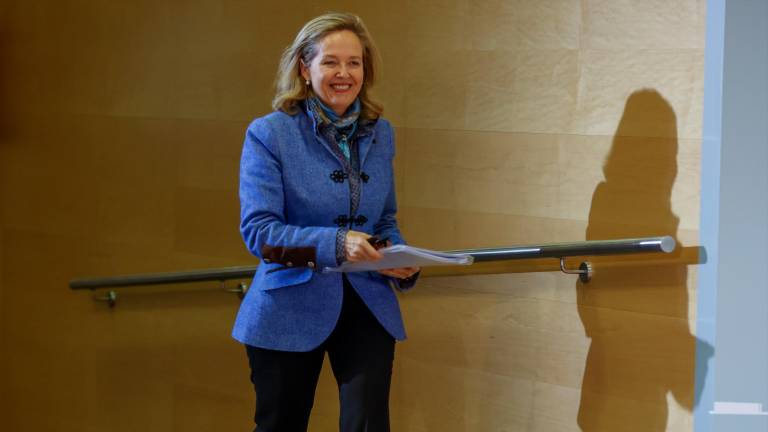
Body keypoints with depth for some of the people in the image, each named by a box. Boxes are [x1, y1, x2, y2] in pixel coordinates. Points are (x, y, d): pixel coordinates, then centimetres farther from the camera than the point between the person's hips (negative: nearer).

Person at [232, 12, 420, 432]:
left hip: (368, 306, 3)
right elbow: (258, 231, -15)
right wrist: (336, 243, -29)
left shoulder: (379, 133, 6)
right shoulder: (269, 134, -9)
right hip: (292, 309, -3)